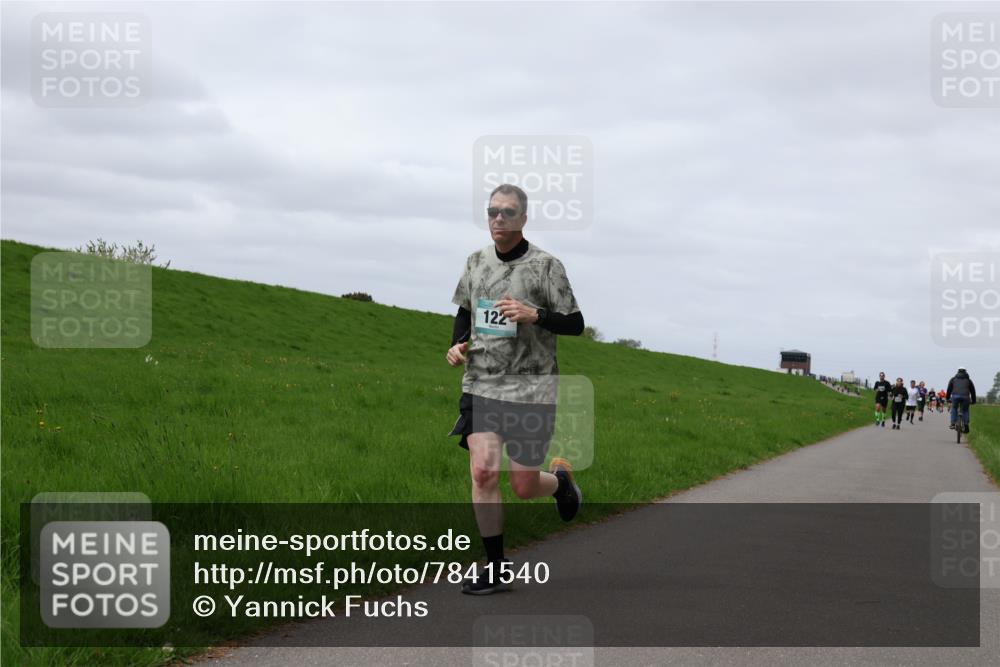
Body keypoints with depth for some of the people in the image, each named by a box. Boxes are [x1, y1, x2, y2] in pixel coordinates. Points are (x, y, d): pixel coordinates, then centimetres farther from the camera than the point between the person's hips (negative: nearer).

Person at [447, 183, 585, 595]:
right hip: (480, 385, 3)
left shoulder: (545, 266, -5)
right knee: (482, 471, -13)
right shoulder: (476, 262, 9)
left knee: (524, 486, 0)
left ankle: (560, 479, 37)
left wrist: (535, 315, -20)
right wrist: (458, 344, 5)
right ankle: (496, 569, -3)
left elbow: (575, 324, -3)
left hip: (530, 390, -3)